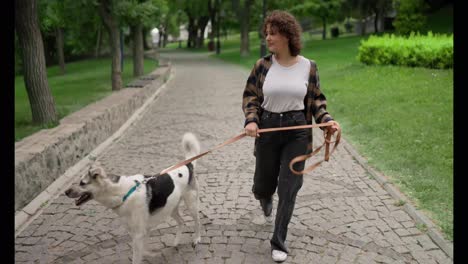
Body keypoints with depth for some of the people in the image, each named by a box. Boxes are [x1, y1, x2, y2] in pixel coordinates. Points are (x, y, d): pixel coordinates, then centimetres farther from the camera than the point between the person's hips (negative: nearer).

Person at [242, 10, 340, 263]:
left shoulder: (308, 66, -4)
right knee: (263, 184, 14)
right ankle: (266, 199, 55)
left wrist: (327, 120, -11)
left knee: (289, 188, 1)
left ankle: (278, 242, 18)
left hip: (297, 131, 0)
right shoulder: (262, 65, -5)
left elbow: (315, 100, 4)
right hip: (267, 129, 1)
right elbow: (250, 96, 0)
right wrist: (251, 120, -17)